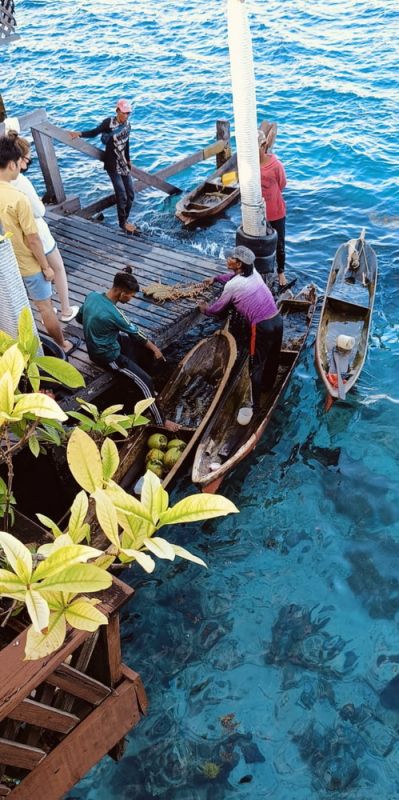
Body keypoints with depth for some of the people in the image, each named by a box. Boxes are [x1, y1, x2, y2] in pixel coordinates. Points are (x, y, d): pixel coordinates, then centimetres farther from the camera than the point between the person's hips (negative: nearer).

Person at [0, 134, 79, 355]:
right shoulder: (18, 198, -29)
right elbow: (33, 239, -22)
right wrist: (46, 267, -9)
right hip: (28, 266, -7)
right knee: (45, 308, 11)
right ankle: (63, 346, 29)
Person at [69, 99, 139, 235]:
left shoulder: (127, 125, 5)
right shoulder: (109, 122, -13)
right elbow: (94, 132, -19)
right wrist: (80, 134, -34)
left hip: (123, 164, 6)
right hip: (112, 164, -6)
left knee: (130, 194, 7)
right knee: (122, 195, -7)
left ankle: (125, 220, 24)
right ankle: (123, 222, 11)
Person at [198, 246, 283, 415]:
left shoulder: (232, 286, -11)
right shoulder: (253, 272, 8)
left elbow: (217, 309, 5)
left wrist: (205, 309, 25)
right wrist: (216, 278, 34)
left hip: (262, 326, -8)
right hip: (277, 319, 8)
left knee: (256, 365, 5)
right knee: (272, 358, 25)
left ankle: (253, 404, 13)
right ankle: (267, 386, 48)